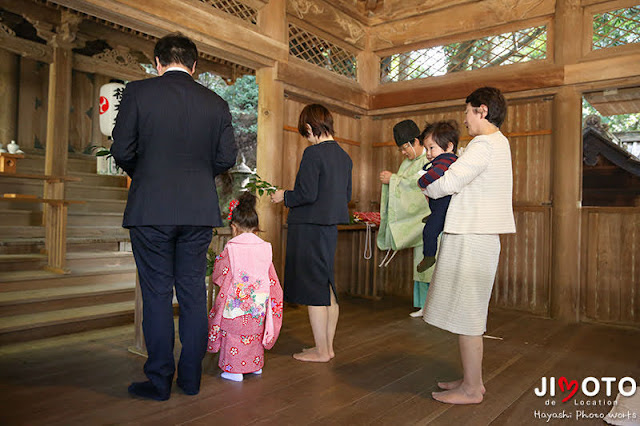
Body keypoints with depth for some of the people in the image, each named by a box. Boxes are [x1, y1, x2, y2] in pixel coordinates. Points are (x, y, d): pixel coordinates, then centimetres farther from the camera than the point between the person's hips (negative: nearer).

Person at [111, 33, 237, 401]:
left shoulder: (138, 92, -1)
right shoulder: (216, 102, 5)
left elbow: (122, 151, -3)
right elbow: (227, 157, 4)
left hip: (150, 209, -2)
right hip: (199, 211, 3)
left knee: (157, 294, 5)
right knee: (193, 292, 10)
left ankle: (159, 381, 13)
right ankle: (191, 377, 20)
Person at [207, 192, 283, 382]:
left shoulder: (230, 249, -12)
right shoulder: (265, 248, 0)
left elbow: (218, 277, -3)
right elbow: (271, 278, 8)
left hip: (236, 304, -4)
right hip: (259, 305, 5)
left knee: (233, 334, 9)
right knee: (256, 333, 21)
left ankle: (234, 370, 13)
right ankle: (256, 365, 33)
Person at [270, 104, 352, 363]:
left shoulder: (313, 153, -13)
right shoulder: (344, 156, 11)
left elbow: (307, 194, -19)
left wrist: (284, 197, -2)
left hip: (310, 228, -8)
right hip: (331, 227, 9)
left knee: (313, 290, 0)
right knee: (327, 288, 14)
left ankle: (321, 351, 9)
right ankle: (328, 346, 24)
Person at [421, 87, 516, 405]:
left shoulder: (483, 145, -14)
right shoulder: (499, 142, 18)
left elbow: (446, 184, -17)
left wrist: (424, 188, 2)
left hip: (470, 237, -10)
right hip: (480, 234, 10)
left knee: (465, 314, -2)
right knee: (469, 313, 16)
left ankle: (471, 389, 8)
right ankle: (472, 379, 27)